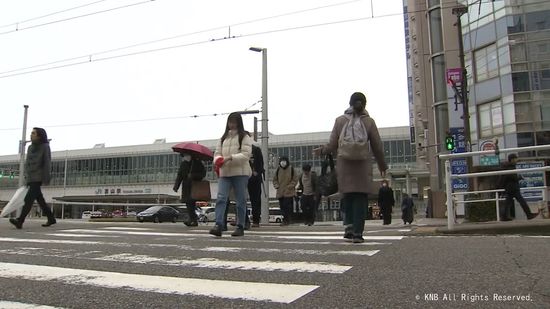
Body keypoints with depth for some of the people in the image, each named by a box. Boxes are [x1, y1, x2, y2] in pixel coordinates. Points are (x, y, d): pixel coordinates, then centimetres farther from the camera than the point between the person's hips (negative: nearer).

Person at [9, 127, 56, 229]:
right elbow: (27, 163, 19)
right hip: (30, 178, 7)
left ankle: (20, 221, -23)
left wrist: (46, 179, -15)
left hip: (38, 178, -7)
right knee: (39, 199, 8)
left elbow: (47, 163, -9)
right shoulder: (30, 147, 16)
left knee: (28, 199, -16)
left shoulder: (45, 147, -4)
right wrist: (26, 177, 15)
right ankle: (51, 219, 15)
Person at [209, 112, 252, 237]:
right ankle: (218, 225, -14)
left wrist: (230, 158, -20)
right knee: (221, 198, -10)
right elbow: (217, 152, 16)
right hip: (224, 172, 4)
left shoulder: (244, 137, 2)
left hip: (240, 172, -4)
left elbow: (246, 155, -9)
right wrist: (218, 160, -7)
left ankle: (240, 227, 11)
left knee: (240, 201, 2)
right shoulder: (224, 137, 19)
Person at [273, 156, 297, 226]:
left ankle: (286, 220, -2)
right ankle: (285, 219, 15)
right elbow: (275, 179, 17)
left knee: (288, 206, -8)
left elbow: (295, 179, 0)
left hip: (289, 192, -4)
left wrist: (290, 186, -9)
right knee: (282, 206, 5)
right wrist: (276, 185, 0)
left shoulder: (291, 169, -2)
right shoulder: (278, 170, 8)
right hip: (280, 192, 4)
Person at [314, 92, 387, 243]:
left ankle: (349, 225, 2)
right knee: (361, 197, 3)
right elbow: (378, 147, 4)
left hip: (344, 164, 1)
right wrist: (382, 166, 17)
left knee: (348, 196, 14)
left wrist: (321, 150, 22)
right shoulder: (369, 122, 1)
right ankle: (357, 232, 1)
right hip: (363, 165, -1)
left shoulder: (340, 120, 2)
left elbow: (332, 145, 1)